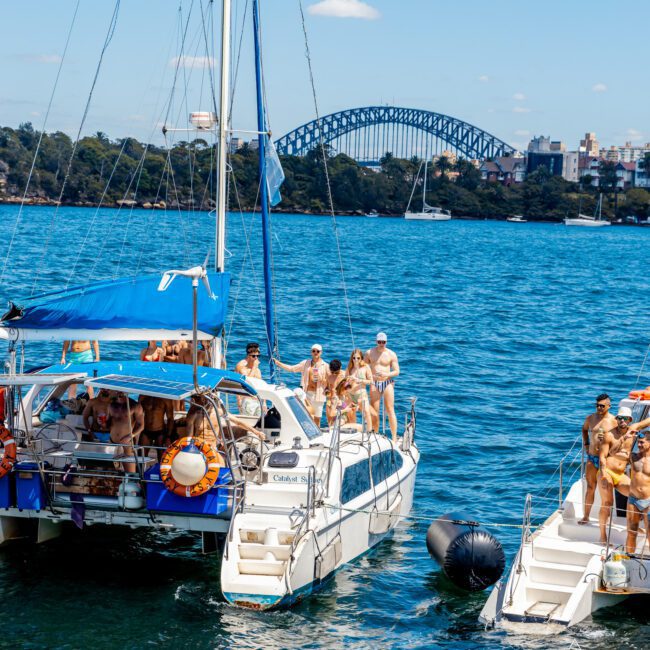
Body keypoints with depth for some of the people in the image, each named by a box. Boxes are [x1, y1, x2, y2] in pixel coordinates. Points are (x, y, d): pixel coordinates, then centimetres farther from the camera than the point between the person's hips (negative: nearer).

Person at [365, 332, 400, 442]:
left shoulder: (391, 354, 1)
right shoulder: (370, 353, 5)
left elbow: (397, 371, 0)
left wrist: (386, 374, -19)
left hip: (387, 383, -2)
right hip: (374, 383, 2)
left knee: (390, 410, -7)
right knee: (374, 411, 2)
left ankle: (394, 438, -7)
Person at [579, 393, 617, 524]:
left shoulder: (613, 421, -8)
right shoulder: (590, 418, 5)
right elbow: (584, 430, 26)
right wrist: (585, 444, 15)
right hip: (591, 457, 4)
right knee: (590, 486, 8)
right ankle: (586, 516, 12)